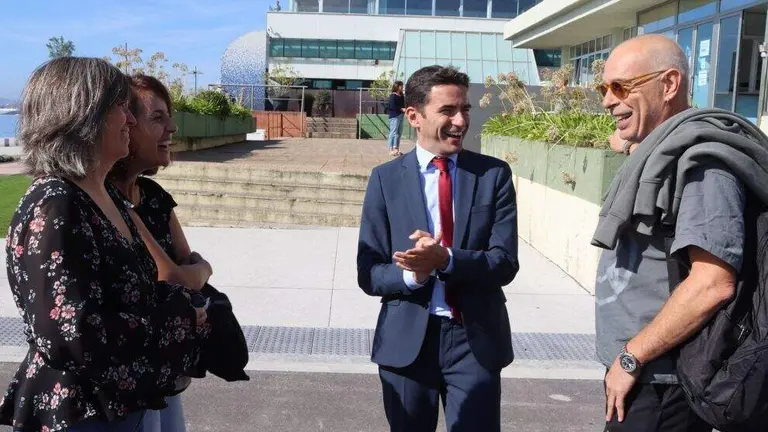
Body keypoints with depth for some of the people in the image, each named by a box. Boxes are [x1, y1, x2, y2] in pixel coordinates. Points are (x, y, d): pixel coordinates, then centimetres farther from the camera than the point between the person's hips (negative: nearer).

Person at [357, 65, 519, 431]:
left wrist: (445, 259, -26)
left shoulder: (494, 174, -2)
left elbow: (505, 263, -9)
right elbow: (368, 273, -3)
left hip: (476, 339, 0)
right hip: (407, 339, 1)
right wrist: (412, 274, -24)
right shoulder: (386, 178, -2)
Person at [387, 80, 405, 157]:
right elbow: (392, 106, -18)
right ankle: (391, 150, -4)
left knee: (399, 133, 11)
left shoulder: (401, 95, 14)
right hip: (394, 116, -9)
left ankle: (396, 149, 19)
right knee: (393, 133, -7)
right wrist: (402, 109, -19)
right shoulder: (393, 96, -10)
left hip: (400, 116, 9)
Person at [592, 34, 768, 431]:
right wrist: (632, 147, 16)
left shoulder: (700, 156, -18)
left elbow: (712, 284, -26)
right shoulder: (660, 151, 9)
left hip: (659, 384, -9)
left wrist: (631, 357, -18)